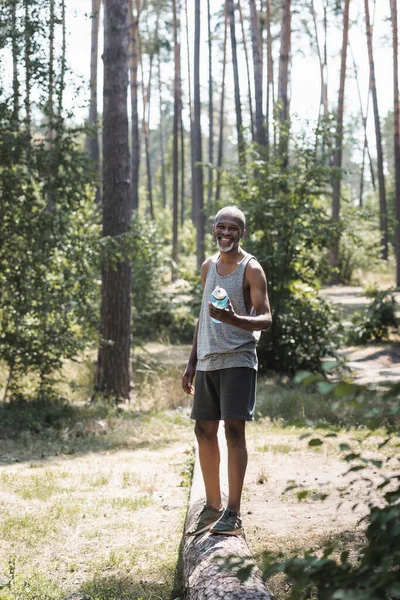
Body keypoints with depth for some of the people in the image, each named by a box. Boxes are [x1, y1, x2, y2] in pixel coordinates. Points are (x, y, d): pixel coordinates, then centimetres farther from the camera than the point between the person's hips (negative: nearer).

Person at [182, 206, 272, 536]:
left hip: (238, 359, -7)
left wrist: (234, 319, -31)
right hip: (208, 360, 7)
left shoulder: (251, 269, -5)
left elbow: (265, 319, -11)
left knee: (234, 428, -12)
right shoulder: (208, 266, 15)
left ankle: (233, 513, -10)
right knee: (204, 430, 9)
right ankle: (213, 506, 21)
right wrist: (192, 363, 19)